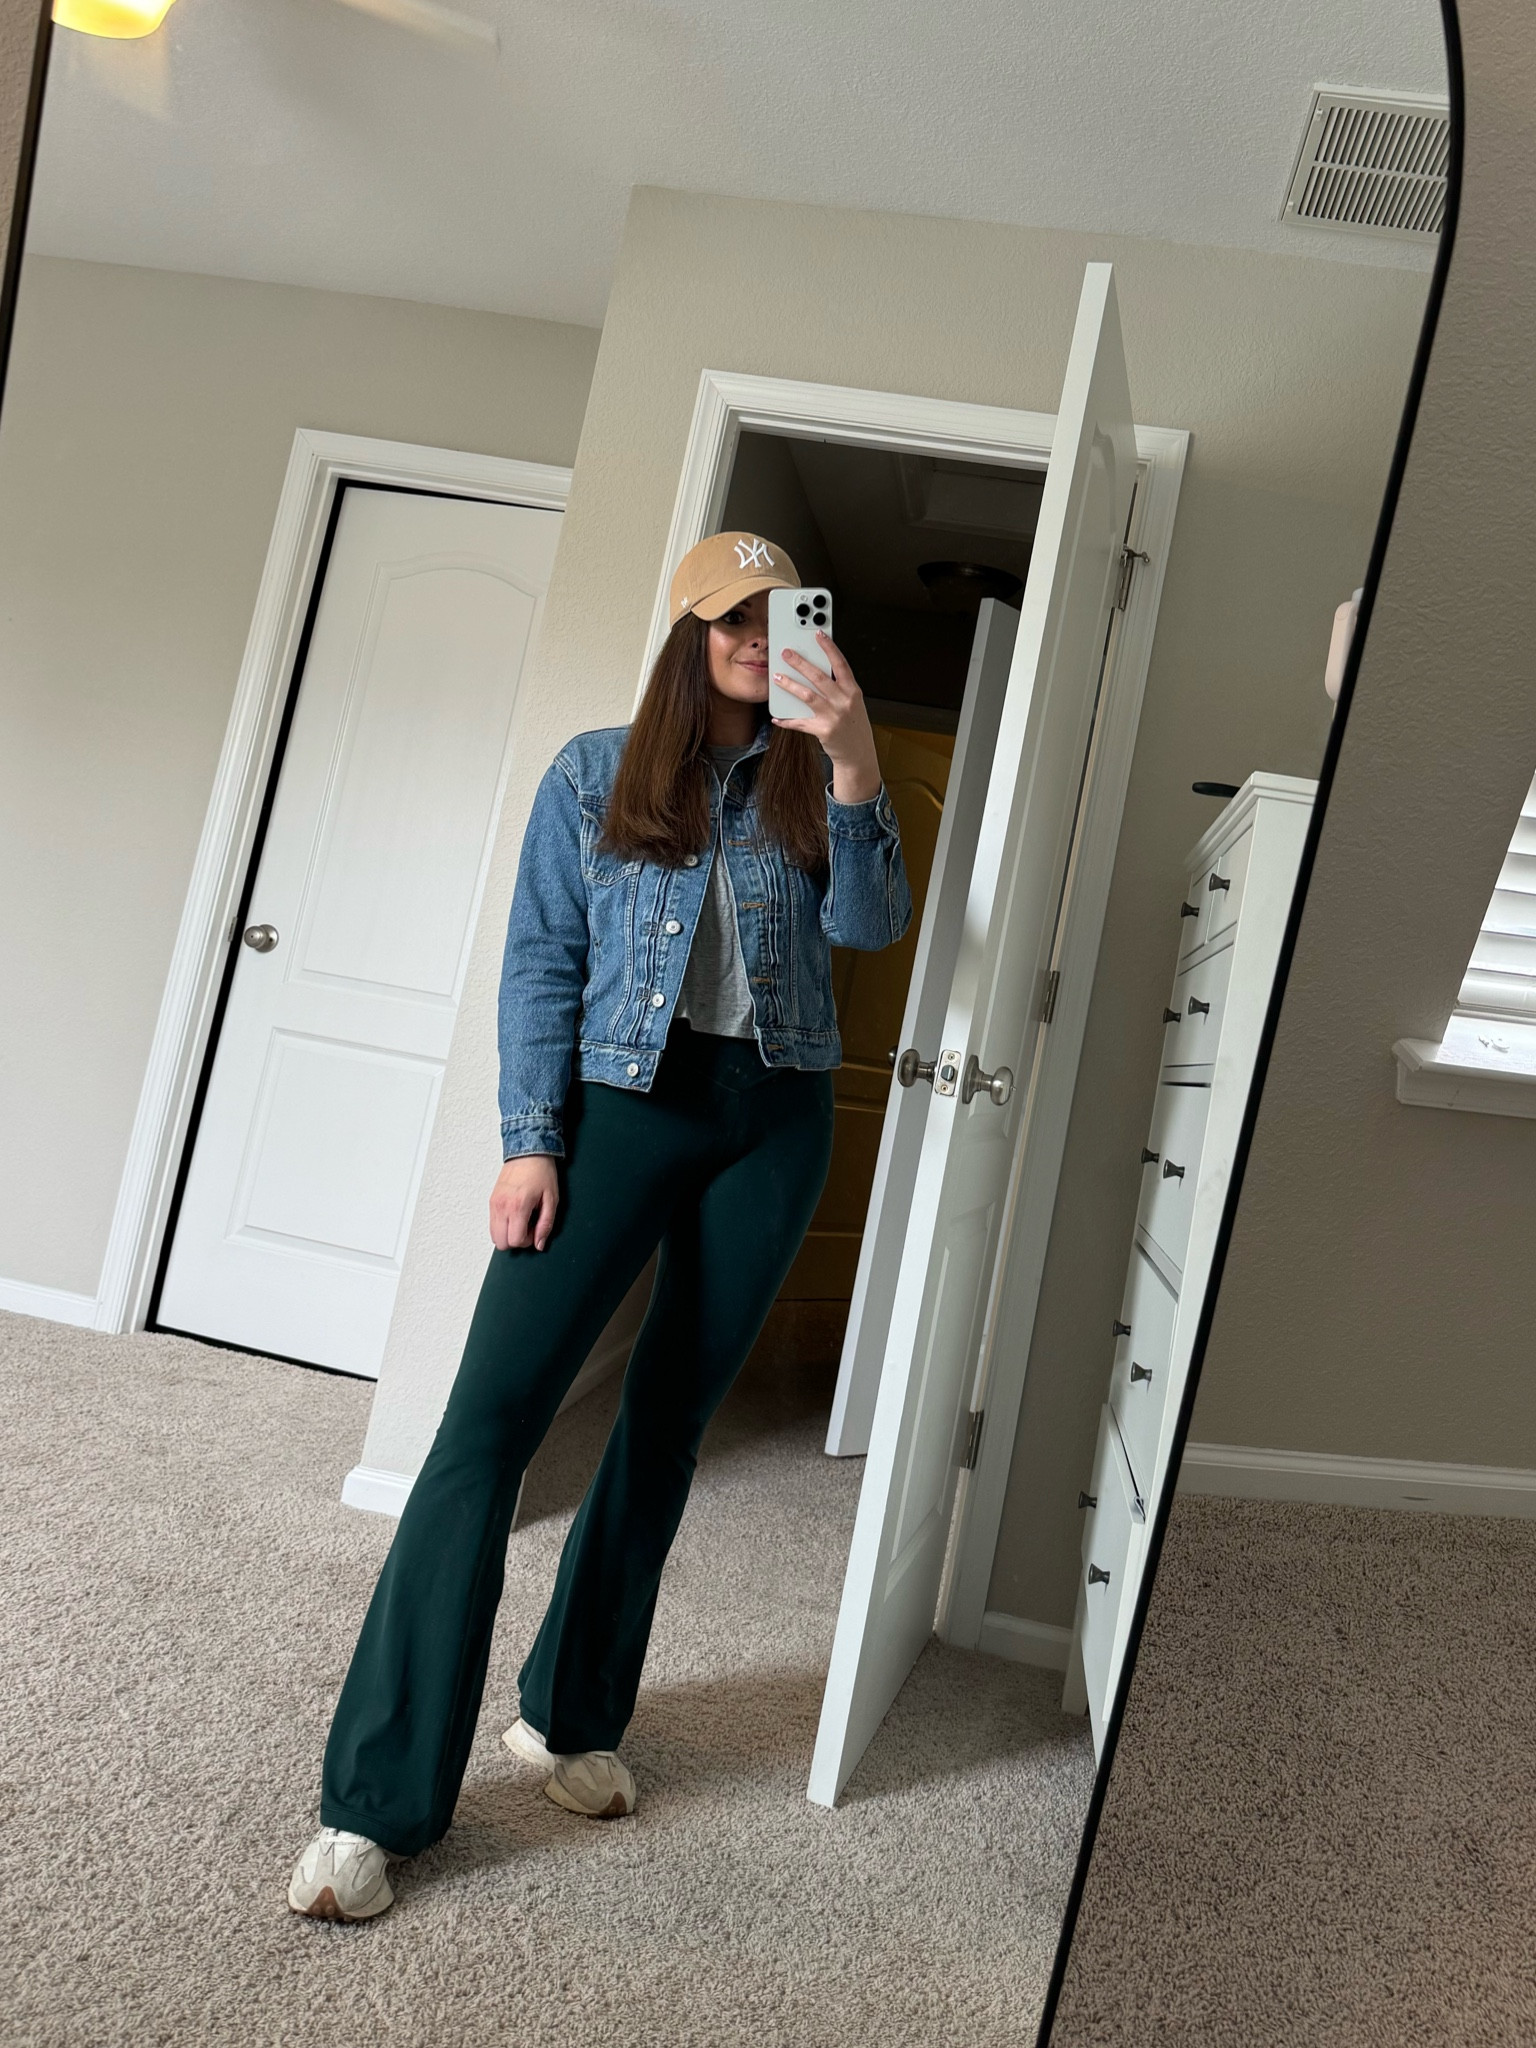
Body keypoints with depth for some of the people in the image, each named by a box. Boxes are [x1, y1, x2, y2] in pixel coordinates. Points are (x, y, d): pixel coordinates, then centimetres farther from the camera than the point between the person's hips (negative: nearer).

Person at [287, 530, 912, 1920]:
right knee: (495, 1406, -12)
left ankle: (573, 1716, 26)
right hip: (625, 1100, -2)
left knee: (670, 1420, 9)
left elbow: (871, 924, -7)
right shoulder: (596, 775, 6)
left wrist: (855, 763, -20)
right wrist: (531, 1142, -8)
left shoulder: (811, 781, 10)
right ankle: (376, 1796, -6)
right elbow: (540, 965, 2)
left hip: (774, 1121, 3)